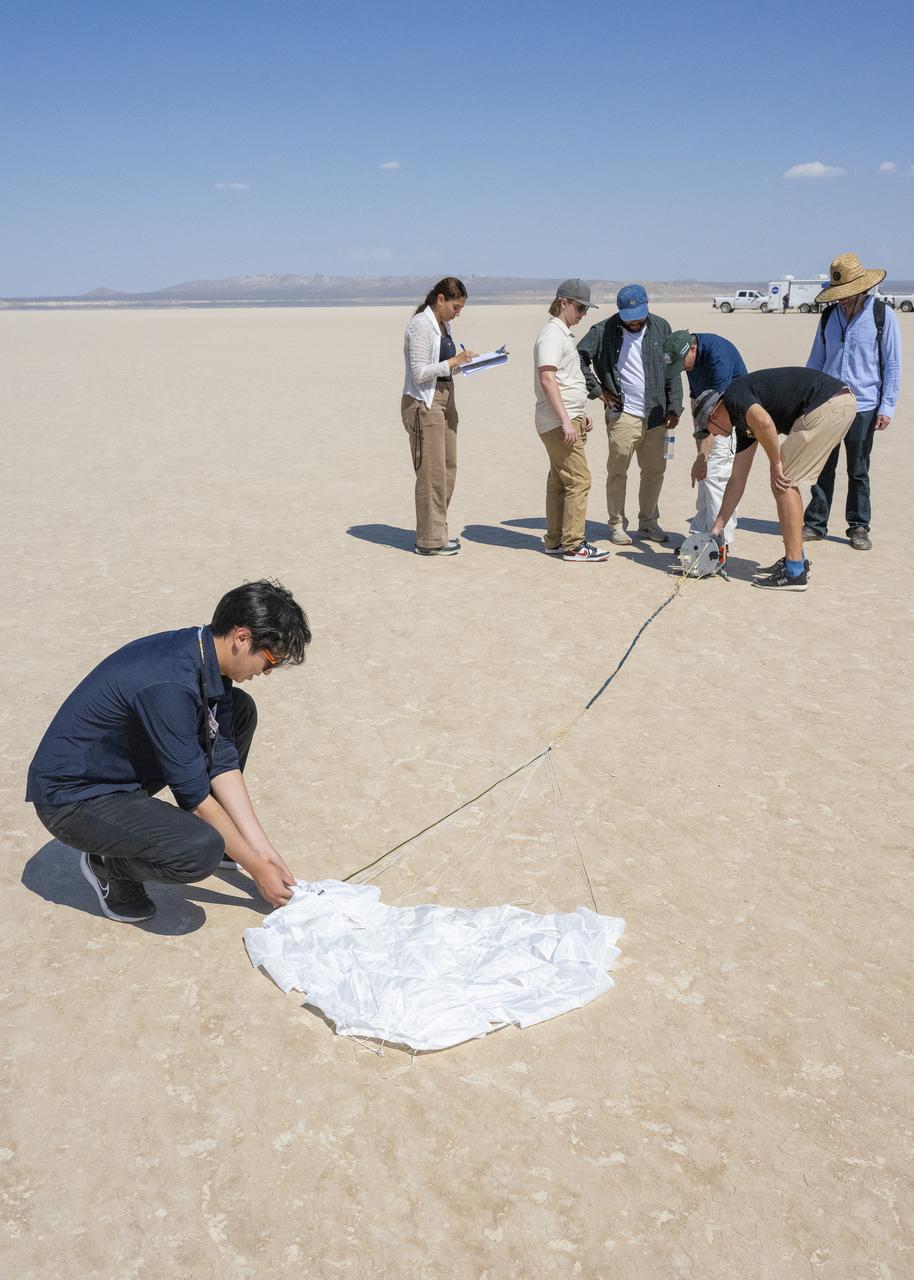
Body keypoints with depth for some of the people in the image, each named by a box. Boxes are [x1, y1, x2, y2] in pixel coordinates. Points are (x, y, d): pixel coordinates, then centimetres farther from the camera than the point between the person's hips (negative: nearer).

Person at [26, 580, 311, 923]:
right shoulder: (169, 685, -32)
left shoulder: (209, 656, -5)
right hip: (71, 796, -9)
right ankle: (108, 865, 0)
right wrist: (256, 868, -14)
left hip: (127, 770, 9)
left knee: (240, 710, 5)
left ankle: (217, 837, 16)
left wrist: (263, 850, -3)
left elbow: (222, 762, -1)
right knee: (201, 851, -31)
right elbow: (195, 795, -24)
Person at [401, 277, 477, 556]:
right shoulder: (421, 325, -14)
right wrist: (454, 362, -19)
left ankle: (436, 533, 21)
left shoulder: (443, 325, 14)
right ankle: (429, 541, 2)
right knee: (432, 472, -6)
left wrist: (461, 360, 4)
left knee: (448, 467, 11)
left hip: (445, 398, 9)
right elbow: (420, 373, -18)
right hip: (423, 402, -9)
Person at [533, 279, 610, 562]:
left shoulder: (563, 334, 20)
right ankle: (573, 546, -9)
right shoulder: (552, 335, -12)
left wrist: (578, 416, 27)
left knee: (559, 482, 12)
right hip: (558, 422, -10)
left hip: (568, 420, 10)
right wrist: (565, 421, -25)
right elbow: (547, 380, -21)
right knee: (579, 480, -11)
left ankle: (555, 541, 18)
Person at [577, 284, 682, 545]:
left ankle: (648, 523, 23)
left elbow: (672, 369, 8)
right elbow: (579, 358, -2)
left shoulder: (660, 328, 6)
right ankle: (617, 524, 13)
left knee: (655, 471, 9)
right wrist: (597, 390, -5)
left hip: (655, 414, 3)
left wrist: (674, 406, 2)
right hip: (622, 413, -3)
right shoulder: (604, 331, -5)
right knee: (618, 471, 0)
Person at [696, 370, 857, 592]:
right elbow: (737, 478, 26)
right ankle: (796, 560, 24)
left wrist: (776, 464, -12)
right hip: (840, 404, 10)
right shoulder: (744, 420, 22)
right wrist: (718, 525, 29)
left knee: (783, 483, -6)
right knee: (785, 483, 16)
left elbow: (764, 422, -28)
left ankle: (795, 573, -2)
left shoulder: (734, 395, -4)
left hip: (829, 405, -10)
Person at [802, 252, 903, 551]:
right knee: (822, 469, 5)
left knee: (858, 471, 7)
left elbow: (892, 365, -2)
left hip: (863, 408, -3)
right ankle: (815, 524, 13)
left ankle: (859, 527, 16)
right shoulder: (829, 317, 8)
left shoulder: (883, 315, -3)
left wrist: (886, 406, -7)